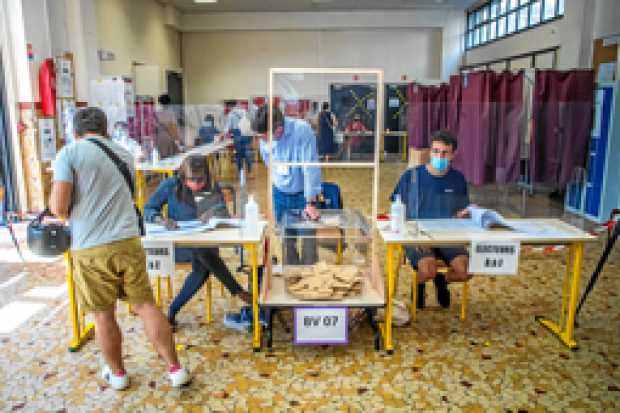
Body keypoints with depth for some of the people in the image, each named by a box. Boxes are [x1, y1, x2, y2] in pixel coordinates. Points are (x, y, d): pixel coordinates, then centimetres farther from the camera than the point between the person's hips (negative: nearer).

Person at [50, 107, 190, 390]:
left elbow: (58, 207, -9)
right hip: (128, 242, 4)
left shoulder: (69, 153, -2)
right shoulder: (124, 154, 14)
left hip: (90, 249, -3)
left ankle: (117, 374, 30)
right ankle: (175, 369, 15)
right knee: (145, 306, 11)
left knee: (103, 315, 12)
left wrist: (56, 207, 13)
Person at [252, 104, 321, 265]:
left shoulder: (302, 129, -26)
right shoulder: (264, 138, -11)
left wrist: (310, 203, -25)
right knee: (286, 239, 13)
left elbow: (310, 167, -27)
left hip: (304, 194, -4)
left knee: (308, 238, 4)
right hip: (280, 194, 4)